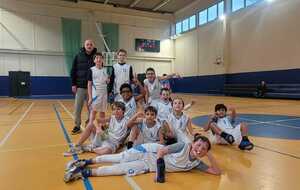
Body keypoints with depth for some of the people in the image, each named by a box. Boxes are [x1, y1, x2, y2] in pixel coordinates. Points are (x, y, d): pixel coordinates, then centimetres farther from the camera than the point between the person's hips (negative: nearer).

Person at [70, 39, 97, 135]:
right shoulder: (78, 56, 3)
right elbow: (73, 71, 4)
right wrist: (73, 84, -2)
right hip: (80, 86, 1)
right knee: (77, 107, 3)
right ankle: (77, 126, 15)